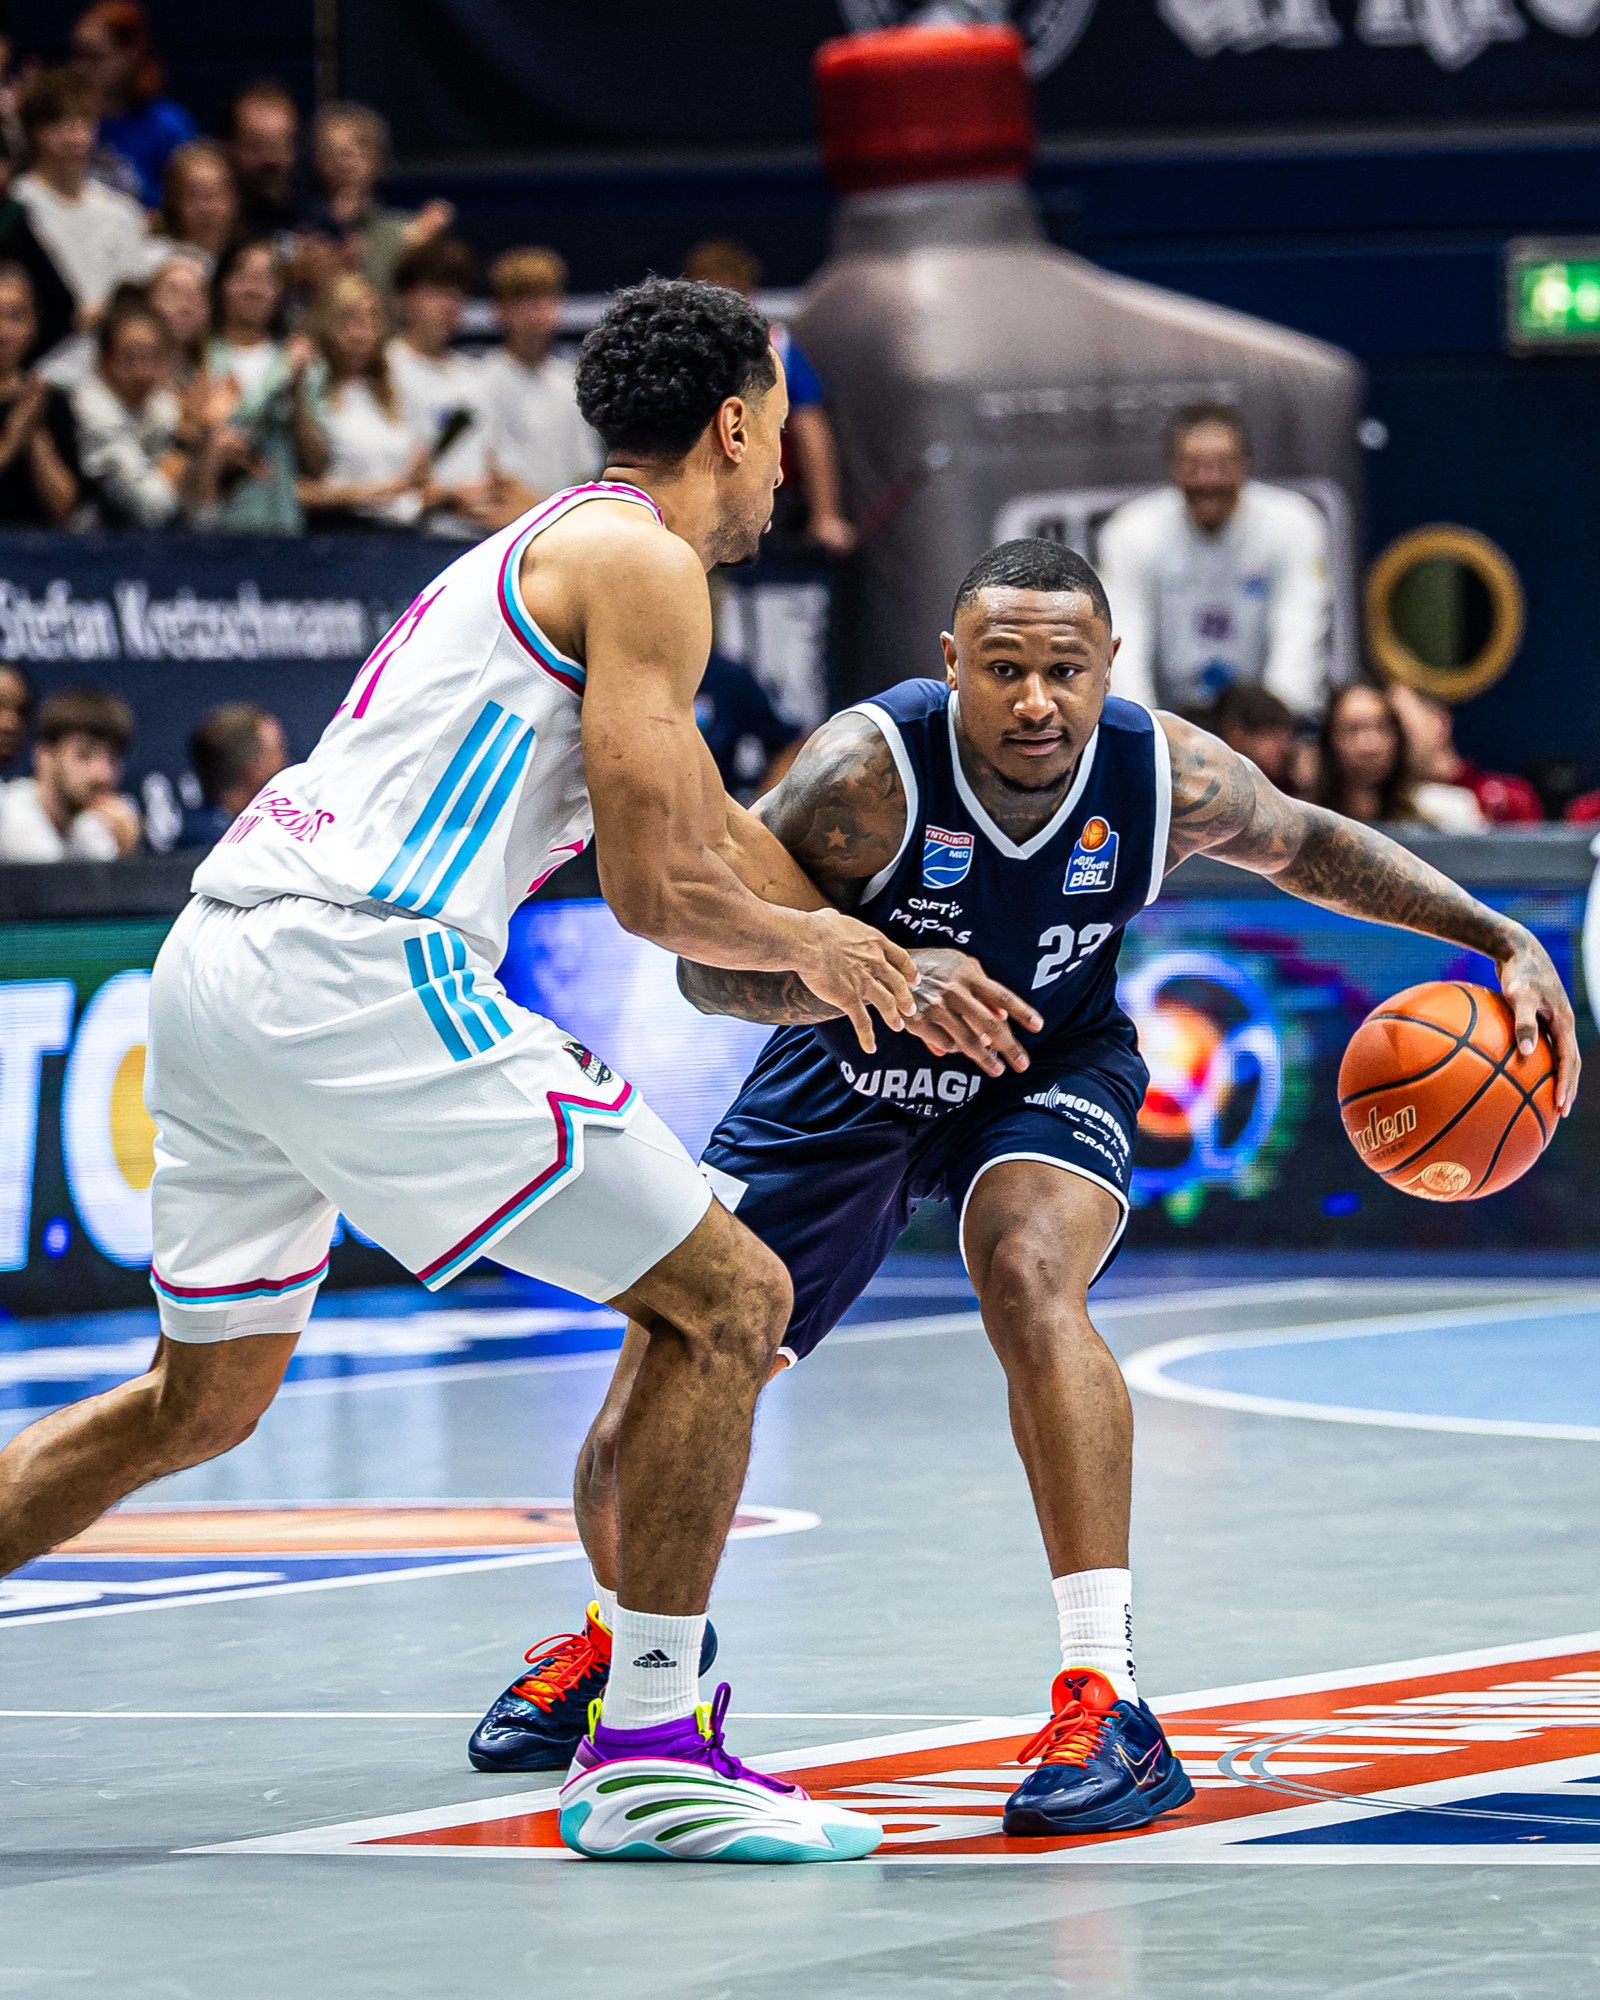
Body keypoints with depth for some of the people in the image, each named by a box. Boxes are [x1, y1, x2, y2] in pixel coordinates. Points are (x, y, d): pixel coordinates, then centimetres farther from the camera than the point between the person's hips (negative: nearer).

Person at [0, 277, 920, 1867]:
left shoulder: (548, 547, 27)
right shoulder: (641, 563, -2)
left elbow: (716, 834, 36)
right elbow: (656, 891, -8)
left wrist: (897, 965, 41)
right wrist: (816, 949, 11)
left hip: (212, 957, 10)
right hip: (355, 971, -9)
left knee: (206, 1396, 22)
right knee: (724, 1304, -1)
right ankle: (647, 1753, 0)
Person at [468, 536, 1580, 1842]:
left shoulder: (1168, 777, -23)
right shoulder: (872, 769, -33)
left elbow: (1305, 846, -1)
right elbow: (709, 963, -34)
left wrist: (1504, 941, -10)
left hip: (1051, 1071, 0)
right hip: (843, 1084, 0)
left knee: (1030, 1273, -34)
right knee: (644, 1419, -3)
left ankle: (1111, 1707, -32)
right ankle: (628, 1641, 34)